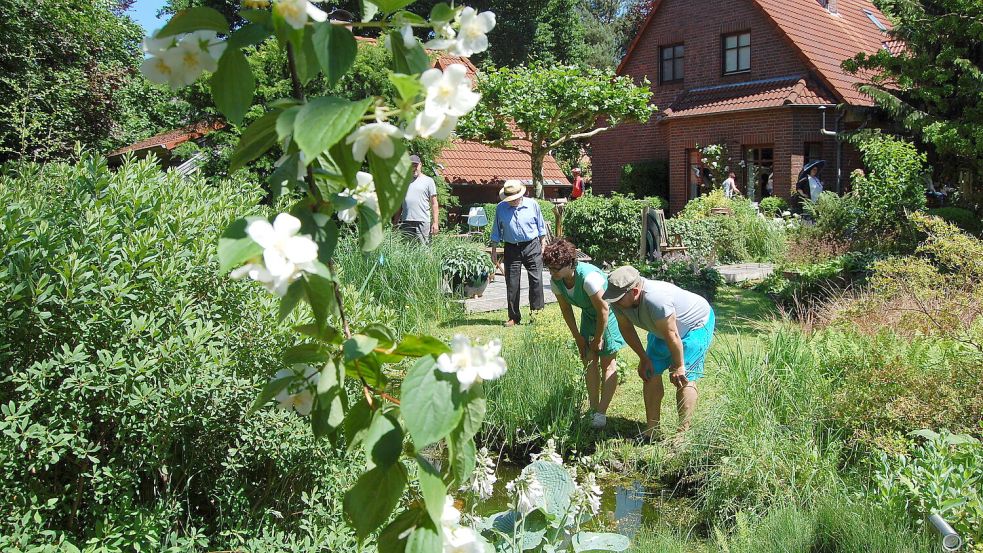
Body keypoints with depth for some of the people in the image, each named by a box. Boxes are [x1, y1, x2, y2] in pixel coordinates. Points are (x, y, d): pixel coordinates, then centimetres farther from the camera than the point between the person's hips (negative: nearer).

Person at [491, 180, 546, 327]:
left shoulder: (532, 204, -2)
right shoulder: (500, 208, -1)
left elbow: (541, 227, 10)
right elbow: (496, 232, 8)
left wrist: (542, 245, 10)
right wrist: (494, 251, 8)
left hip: (532, 246, -1)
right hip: (511, 248, 1)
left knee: (536, 279, -8)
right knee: (512, 283, 2)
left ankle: (537, 311, 6)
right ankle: (514, 317, 12)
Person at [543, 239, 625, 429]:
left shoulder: (589, 276, -37)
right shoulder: (556, 281, -16)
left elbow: (604, 310, -27)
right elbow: (566, 309, -1)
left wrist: (598, 338, -17)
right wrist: (578, 337, 0)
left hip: (610, 314, -7)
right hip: (589, 315, 7)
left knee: (608, 362, -3)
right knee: (589, 360, 4)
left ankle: (601, 412, 0)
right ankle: (593, 409, 12)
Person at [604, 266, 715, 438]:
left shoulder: (655, 299, -44)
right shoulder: (620, 301, -21)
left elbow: (672, 335, -33)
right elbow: (626, 328, -3)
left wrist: (678, 367, -21)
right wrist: (643, 358, -1)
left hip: (696, 324, -7)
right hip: (663, 328, 8)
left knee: (684, 378, -15)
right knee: (651, 373, 2)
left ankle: (683, 432, -7)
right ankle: (651, 430, 9)